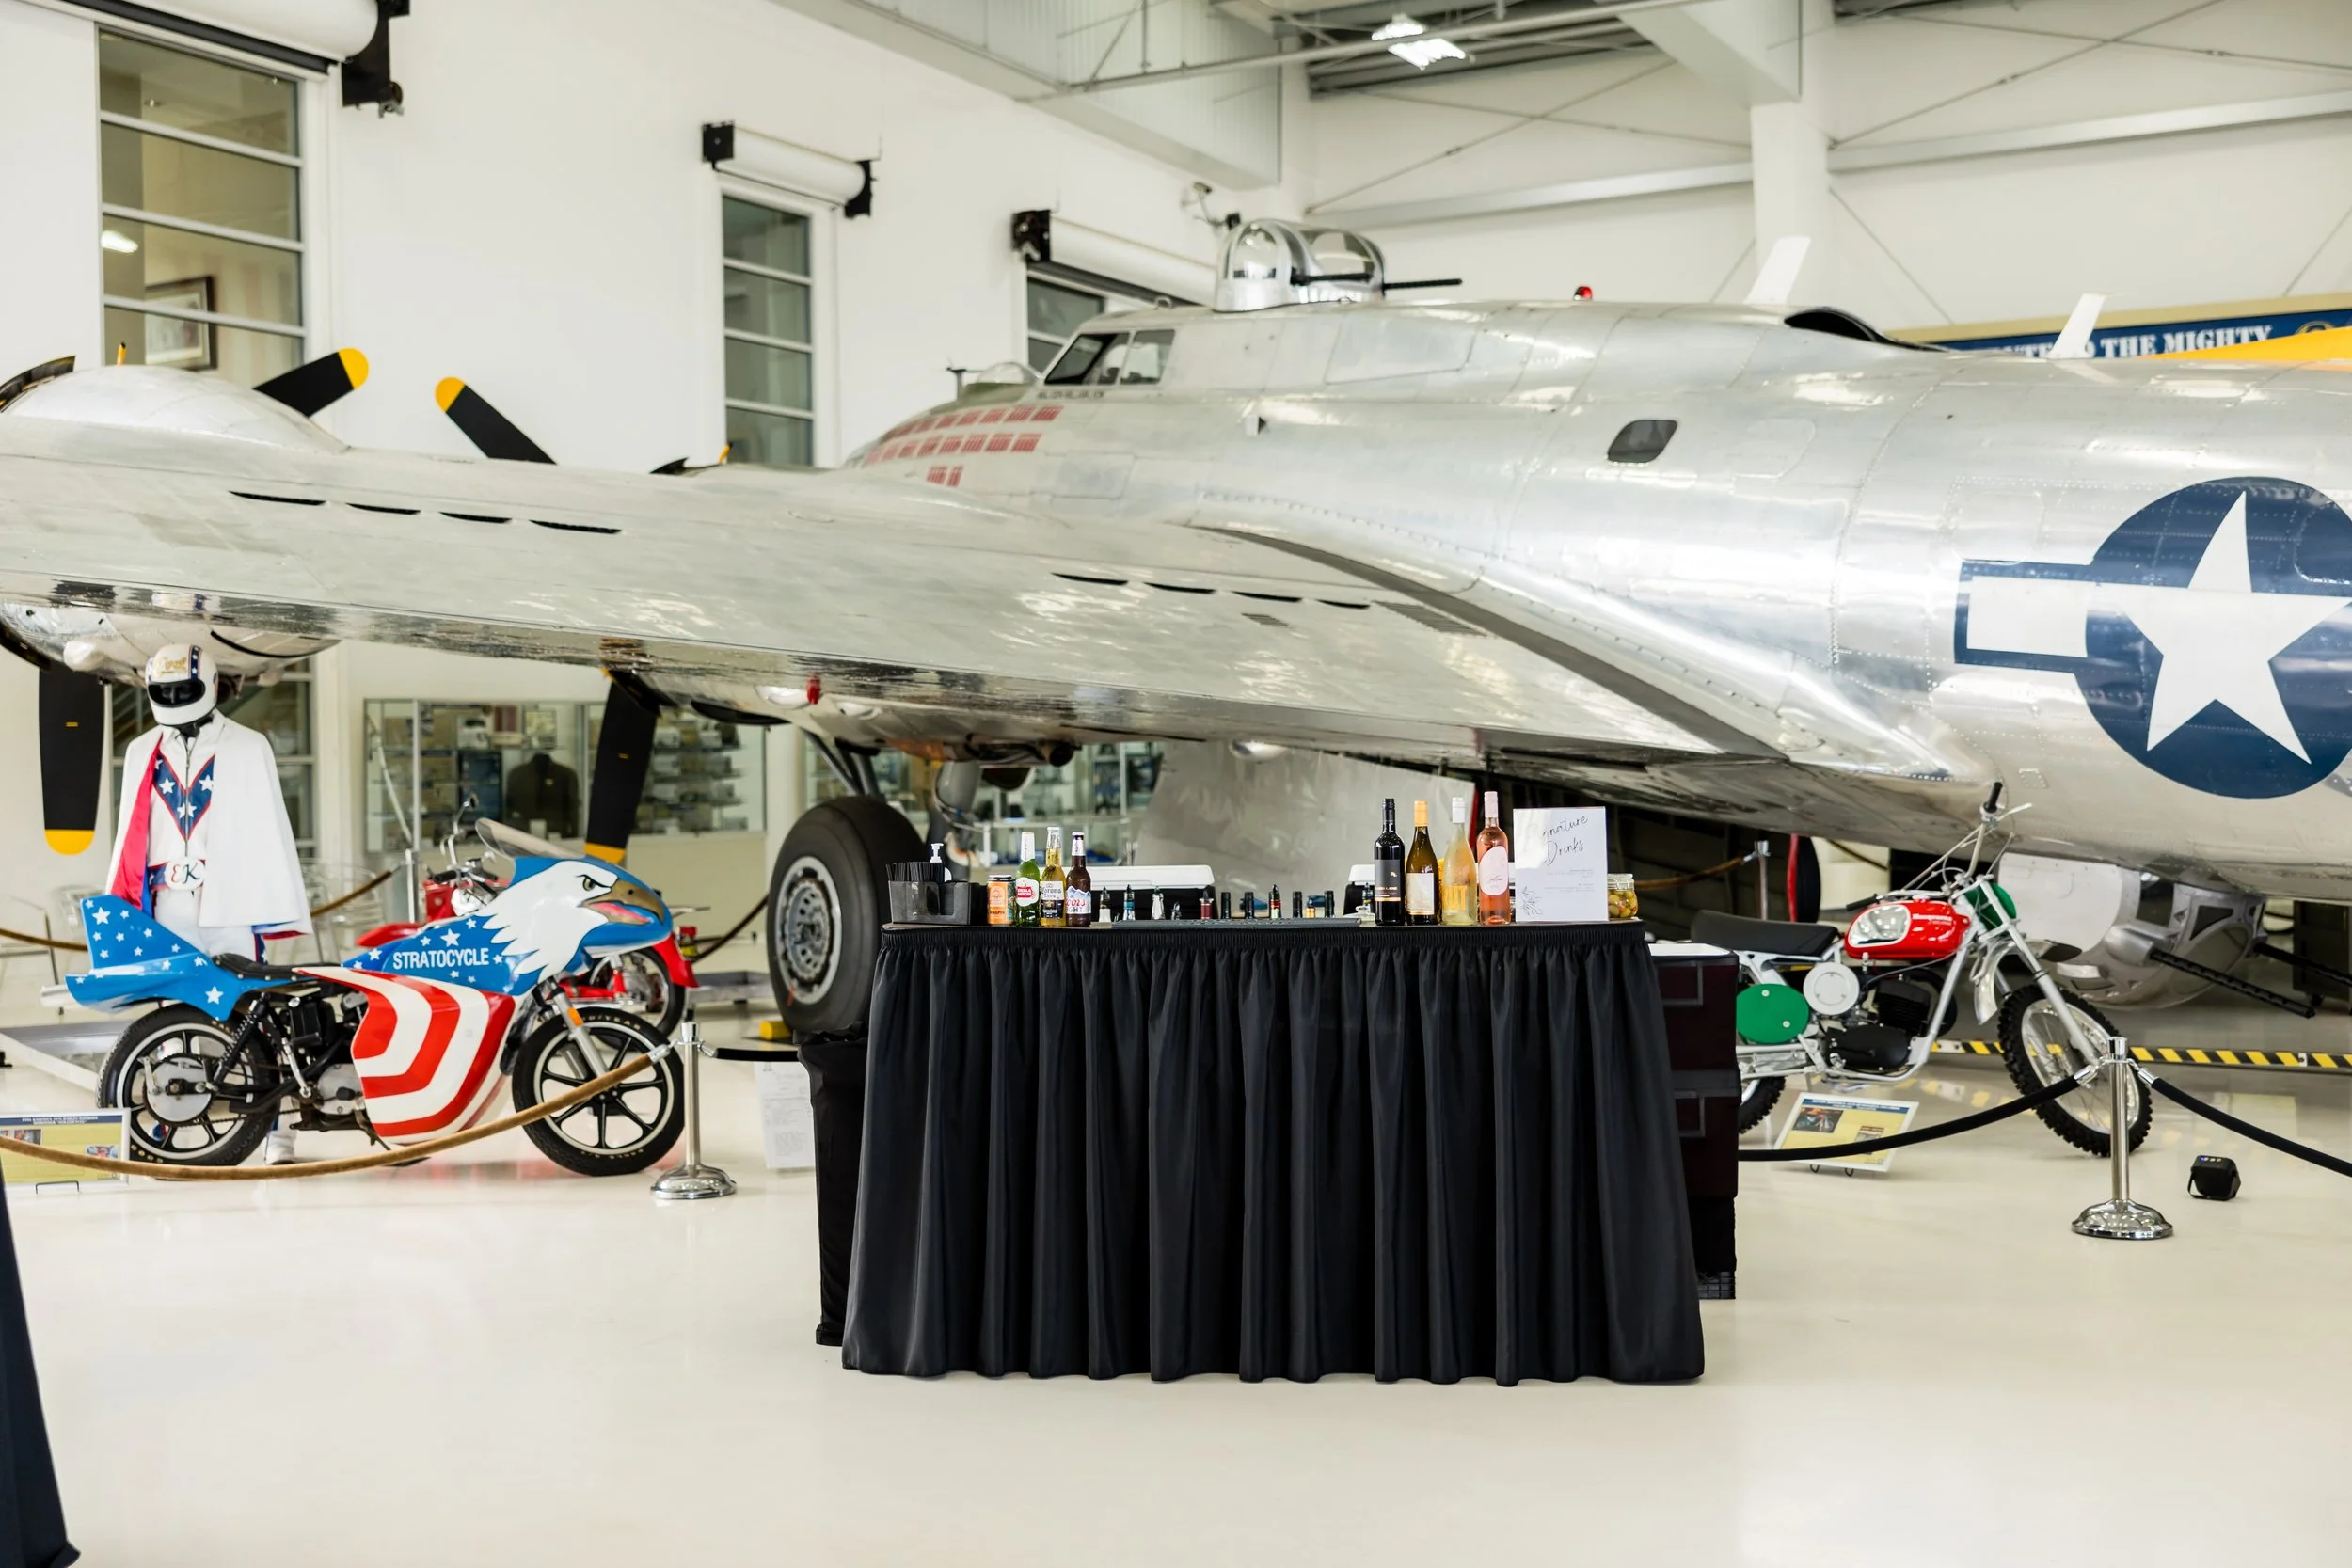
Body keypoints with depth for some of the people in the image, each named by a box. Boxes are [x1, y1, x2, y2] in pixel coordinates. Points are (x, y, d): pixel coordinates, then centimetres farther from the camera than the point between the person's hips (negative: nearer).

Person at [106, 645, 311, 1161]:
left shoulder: (248, 747, 3)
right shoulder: (142, 753, 16)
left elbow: (271, 829, 0)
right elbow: (130, 834, 19)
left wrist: (282, 906, -6)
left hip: (230, 904, -4)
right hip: (166, 908, 4)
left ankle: (277, 1127, -4)